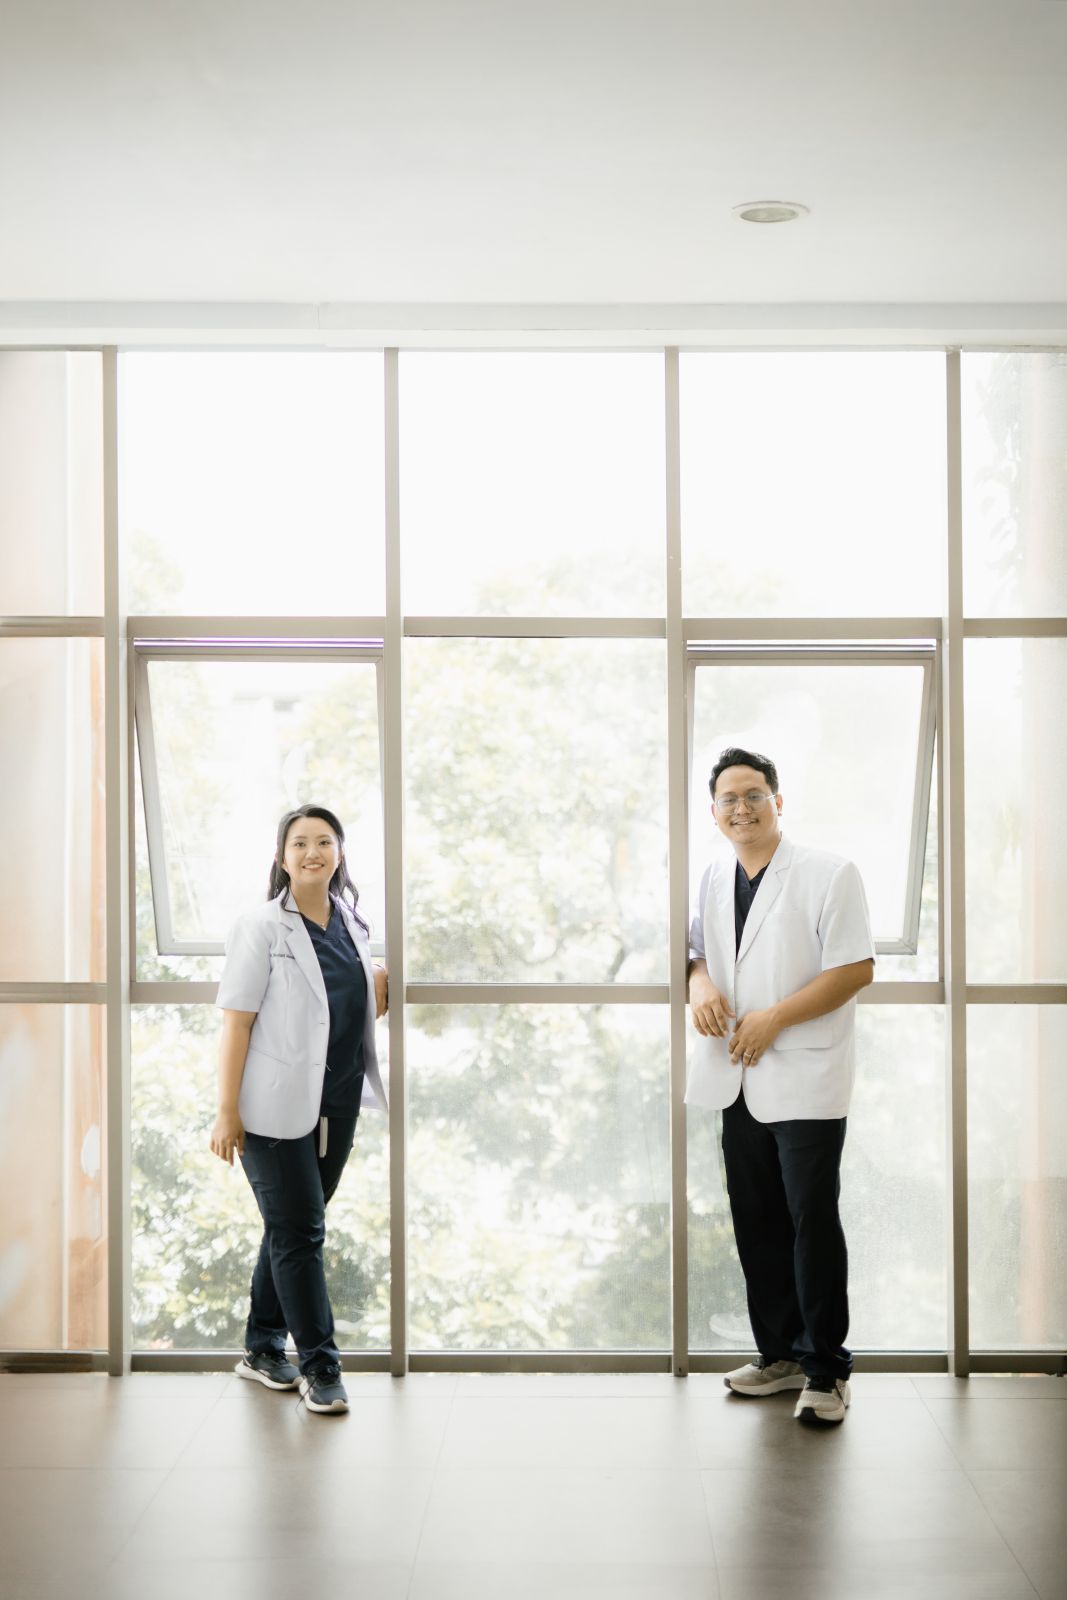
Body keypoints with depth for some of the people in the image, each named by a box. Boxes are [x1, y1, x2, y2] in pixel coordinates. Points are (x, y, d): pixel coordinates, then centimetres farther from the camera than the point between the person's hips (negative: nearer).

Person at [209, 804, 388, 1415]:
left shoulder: (351, 924, 9)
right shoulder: (262, 928, -9)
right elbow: (237, 1022, -12)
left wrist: (378, 991, 1)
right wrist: (227, 1111, -16)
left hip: (338, 1105, 6)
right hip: (278, 1107, -6)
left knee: (293, 1230, 15)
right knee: (299, 1232, -2)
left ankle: (264, 1349, 28)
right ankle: (319, 1365, 8)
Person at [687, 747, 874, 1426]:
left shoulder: (829, 873, -9)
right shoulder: (714, 880, 11)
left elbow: (857, 968, -14)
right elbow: (701, 950, 22)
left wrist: (774, 1018, -18)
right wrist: (702, 987, -2)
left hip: (806, 1080, -6)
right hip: (740, 1078, 7)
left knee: (812, 1221, -3)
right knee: (756, 1222, 12)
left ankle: (827, 1369, 8)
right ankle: (781, 1352, 26)